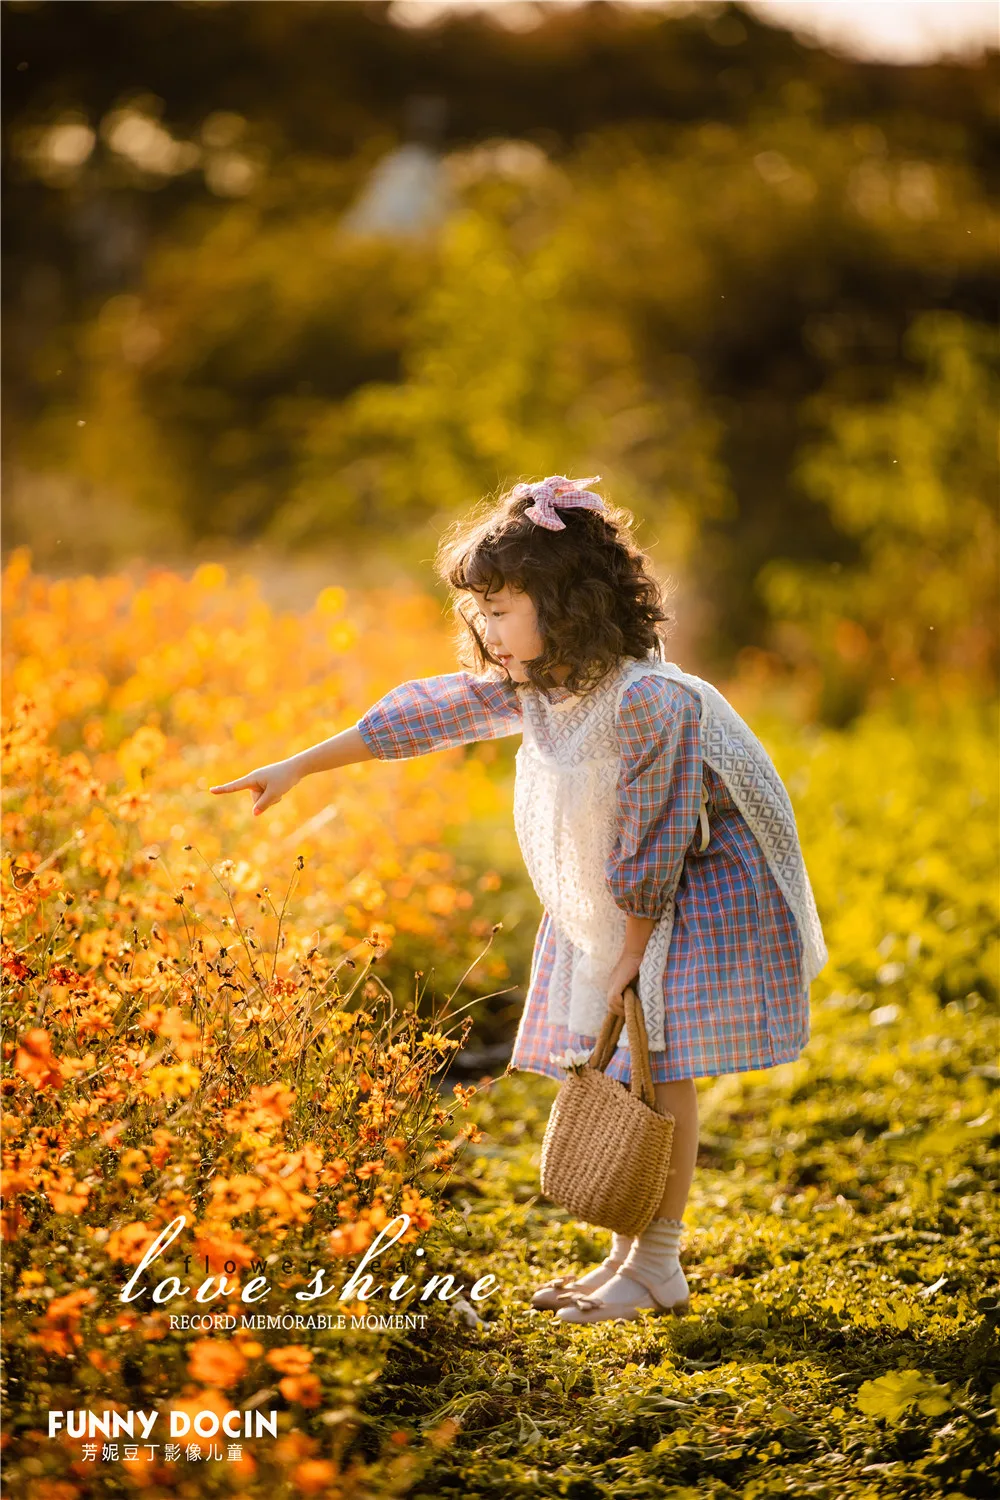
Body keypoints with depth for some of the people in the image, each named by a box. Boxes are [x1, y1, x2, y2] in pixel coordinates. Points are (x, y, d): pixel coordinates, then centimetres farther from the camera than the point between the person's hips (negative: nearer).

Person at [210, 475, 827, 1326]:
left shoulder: (647, 702, -29)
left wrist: (631, 955, -17)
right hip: (615, 904, 8)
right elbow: (422, 715, 3)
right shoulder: (532, 688, -4)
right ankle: (627, 1256, 18)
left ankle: (658, 1267, -1)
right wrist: (300, 767, 6)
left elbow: (651, 847, -24)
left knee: (665, 1070, -9)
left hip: (703, 892, -8)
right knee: (612, 1072, 8)